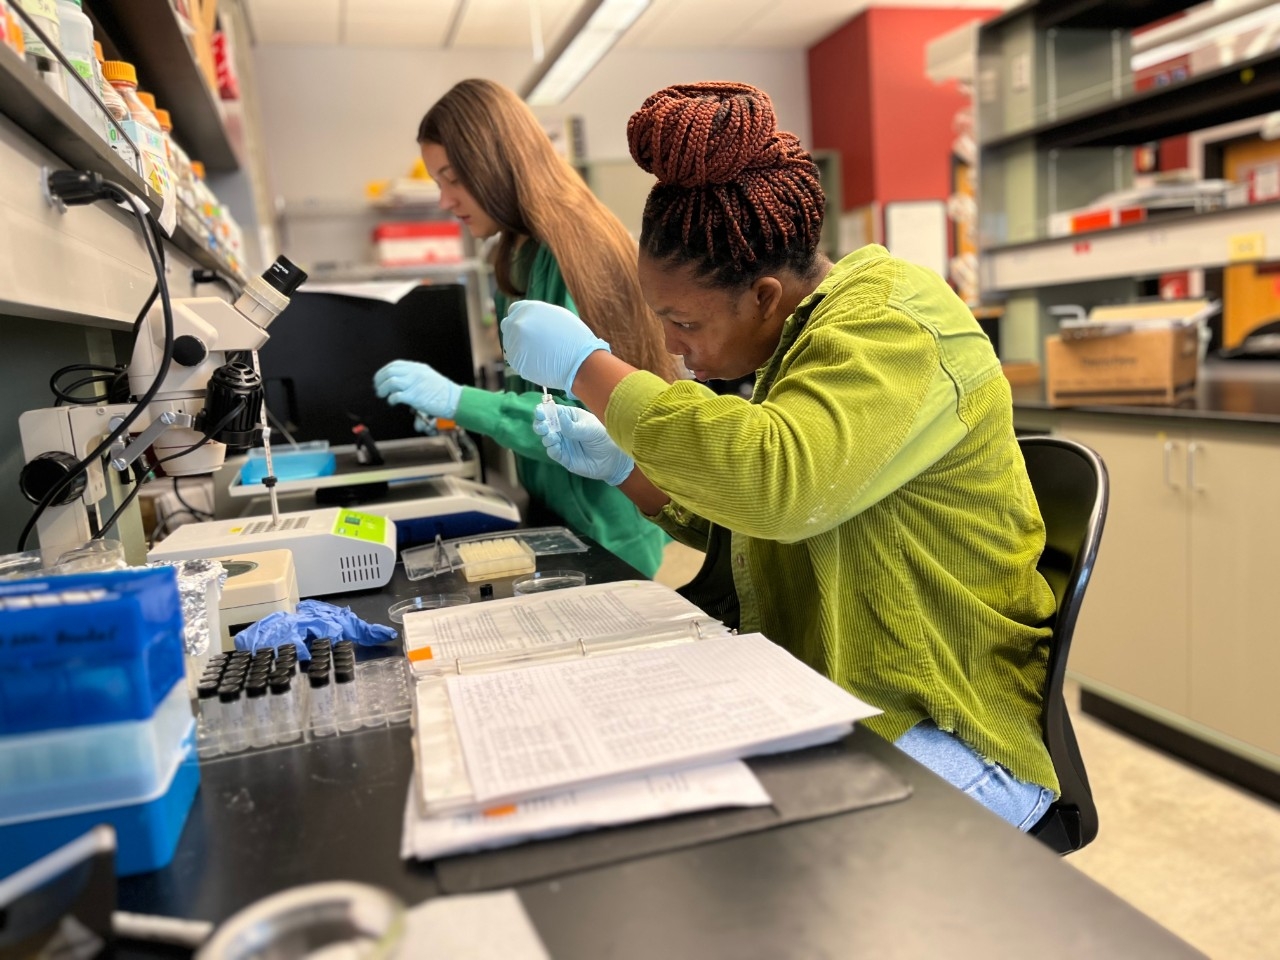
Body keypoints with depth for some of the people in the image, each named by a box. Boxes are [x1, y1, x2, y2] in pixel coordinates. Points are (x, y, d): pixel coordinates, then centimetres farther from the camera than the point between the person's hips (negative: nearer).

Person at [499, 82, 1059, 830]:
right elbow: (740, 526, 18)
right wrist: (622, 466, 4)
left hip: (938, 738, -8)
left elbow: (778, 482, -37)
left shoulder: (890, 325, -18)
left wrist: (589, 367, -26)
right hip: (824, 705, 8)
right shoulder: (804, 336, 11)